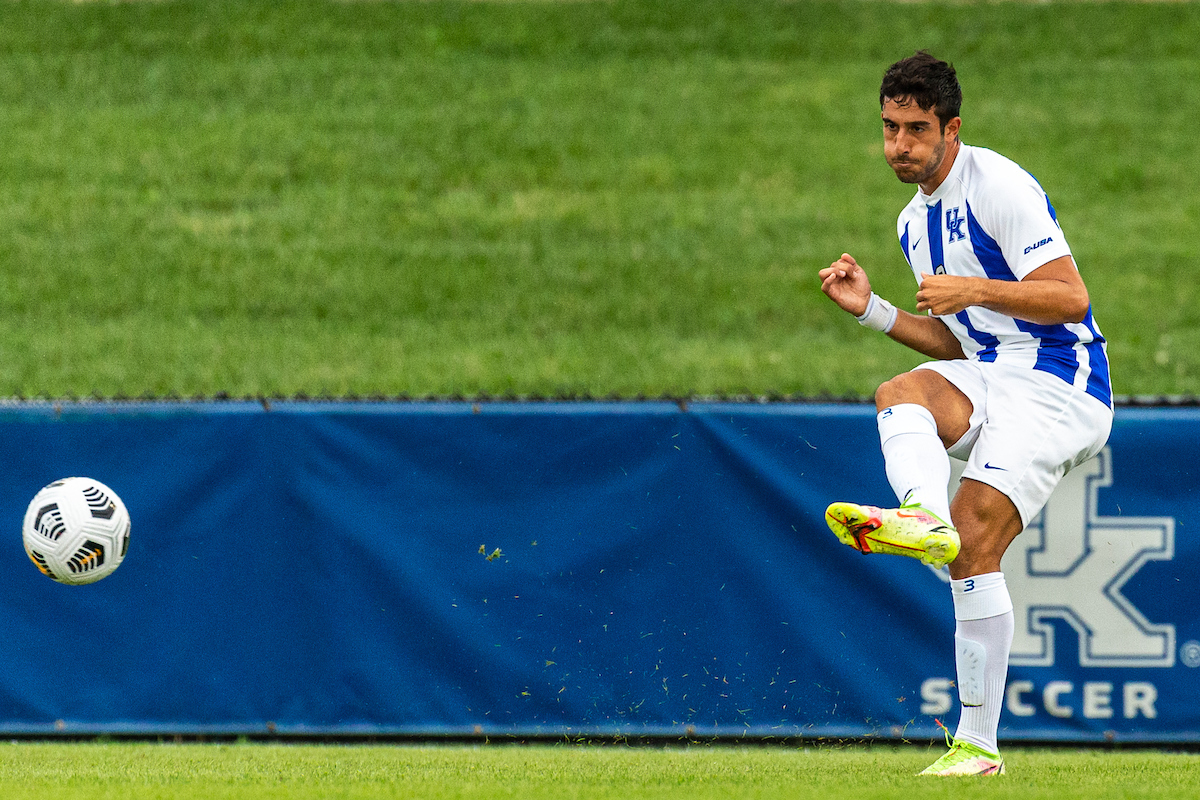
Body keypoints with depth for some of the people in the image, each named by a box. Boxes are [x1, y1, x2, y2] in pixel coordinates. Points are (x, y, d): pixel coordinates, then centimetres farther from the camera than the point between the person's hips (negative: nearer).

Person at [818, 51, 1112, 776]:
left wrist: (975, 290, -23)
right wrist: (871, 308, 10)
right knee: (901, 393, -25)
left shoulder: (1001, 186, -10)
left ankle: (978, 743, -19)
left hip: (1059, 383, -8)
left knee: (975, 539, -20)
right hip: (990, 378, 8)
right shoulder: (915, 222, 17)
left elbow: (1071, 298, -14)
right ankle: (923, 516, -50)